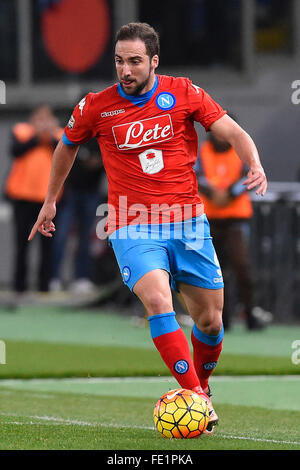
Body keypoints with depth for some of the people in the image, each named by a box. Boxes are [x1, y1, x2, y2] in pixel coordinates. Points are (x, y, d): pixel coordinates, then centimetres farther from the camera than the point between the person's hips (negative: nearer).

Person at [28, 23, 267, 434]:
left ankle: (201, 386, 35)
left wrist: (255, 165, -20)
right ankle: (196, 397, -25)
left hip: (188, 222, 2)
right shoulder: (96, 107, 0)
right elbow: (67, 146, 19)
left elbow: (233, 132, 0)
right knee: (157, 300, -27)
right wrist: (50, 200, 26)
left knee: (210, 321, 5)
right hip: (133, 227, -2)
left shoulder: (184, 93, -1)